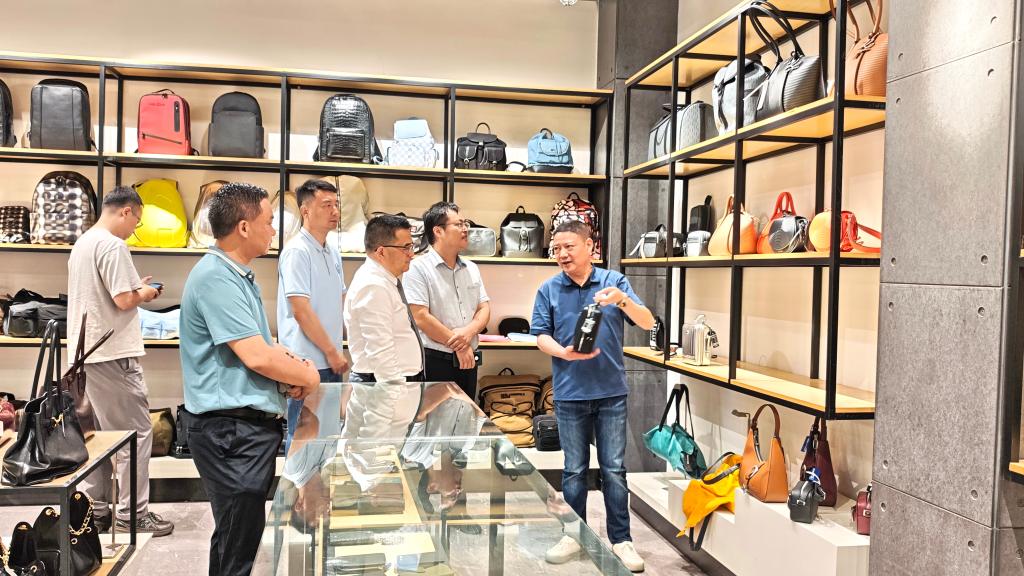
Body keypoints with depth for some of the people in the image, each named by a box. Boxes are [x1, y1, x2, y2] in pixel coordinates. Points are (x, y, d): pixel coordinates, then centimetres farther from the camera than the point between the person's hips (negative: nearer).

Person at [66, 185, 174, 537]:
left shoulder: (82, 244, 15)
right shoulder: (113, 246, -15)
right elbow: (124, 300, -21)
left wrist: (134, 288, 15)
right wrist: (144, 294, -2)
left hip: (86, 353, 10)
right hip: (113, 355, -10)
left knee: (98, 432, 15)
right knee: (137, 432, -2)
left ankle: (96, 510, 22)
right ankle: (133, 513, 2)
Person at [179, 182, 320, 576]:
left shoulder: (239, 275, 15)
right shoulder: (217, 278, -18)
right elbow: (256, 356, -23)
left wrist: (294, 366, 0)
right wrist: (307, 376, -7)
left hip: (251, 424, 10)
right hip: (231, 429, -10)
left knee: (242, 535, 21)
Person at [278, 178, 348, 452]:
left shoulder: (333, 253, 12)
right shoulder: (297, 251, -14)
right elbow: (301, 311, -18)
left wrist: (338, 351, 12)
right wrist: (331, 351, -13)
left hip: (330, 361, 8)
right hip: (308, 361, -8)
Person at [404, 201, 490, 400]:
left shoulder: (471, 269, 12)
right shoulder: (418, 269, -9)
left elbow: (484, 308, 10)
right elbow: (421, 318, -15)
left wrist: (469, 331, -13)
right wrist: (458, 345, -11)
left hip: (468, 361, 6)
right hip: (434, 362, -6)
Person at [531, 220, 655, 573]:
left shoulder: (614, 281, -1)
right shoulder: (549, 290, 1)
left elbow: (647, 323, -7)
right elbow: (541, 336, 0)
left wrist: (622, 300, -26)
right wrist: (565, 353, -20)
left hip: (612, 391, -1)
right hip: (570, 393, 1)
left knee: (614, 469, 6)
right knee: (574, 469, 12)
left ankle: (621, 540, 17)